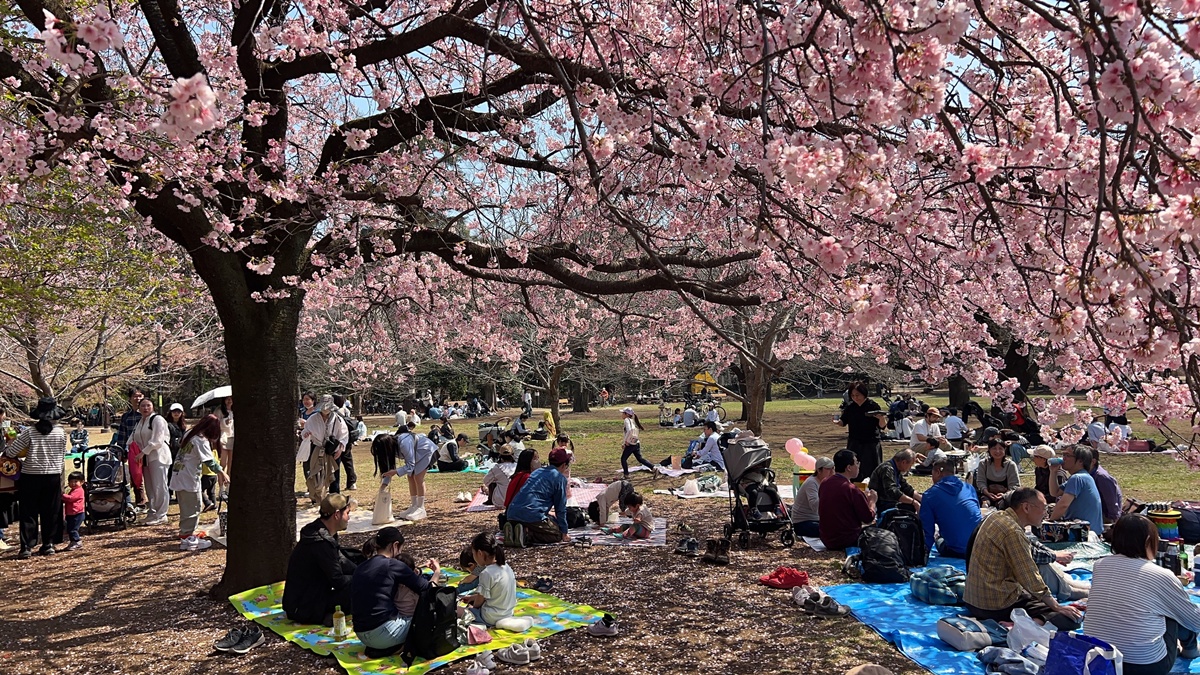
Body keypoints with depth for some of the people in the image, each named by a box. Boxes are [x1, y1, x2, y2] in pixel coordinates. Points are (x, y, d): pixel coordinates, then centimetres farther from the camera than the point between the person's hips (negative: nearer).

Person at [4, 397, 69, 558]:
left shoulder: (29, 432, -9)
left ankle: (26, 547, 3)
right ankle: (48, 544, 14)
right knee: (51, 512, 10)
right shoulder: (61, 432, -4)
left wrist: (10, 443, 13)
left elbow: (10, 452, -8)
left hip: (31, 476, -1)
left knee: (28, 513, 5)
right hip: (53, 477, 1)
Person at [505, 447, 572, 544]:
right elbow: (560, 508, 3)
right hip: (532, 515, -8)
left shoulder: (537, 472, 25)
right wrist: (564, 533, 11)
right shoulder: (560, 478, 3)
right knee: (557, 535, 4)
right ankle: (526, 534, -18)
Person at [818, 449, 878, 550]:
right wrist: (872, 501, 7)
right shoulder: (851, 489, -21)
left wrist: (865, 499, 19)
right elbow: (869, 518, -12)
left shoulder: (824, 484, 1)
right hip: (847, 541, -7)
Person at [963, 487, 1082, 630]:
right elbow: (1030, 578, -17)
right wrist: (1057, 607, -7)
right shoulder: (1012, 532, -20)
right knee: (1069, 619, -10)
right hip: (997, 605, -10)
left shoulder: (996, 516, 8)